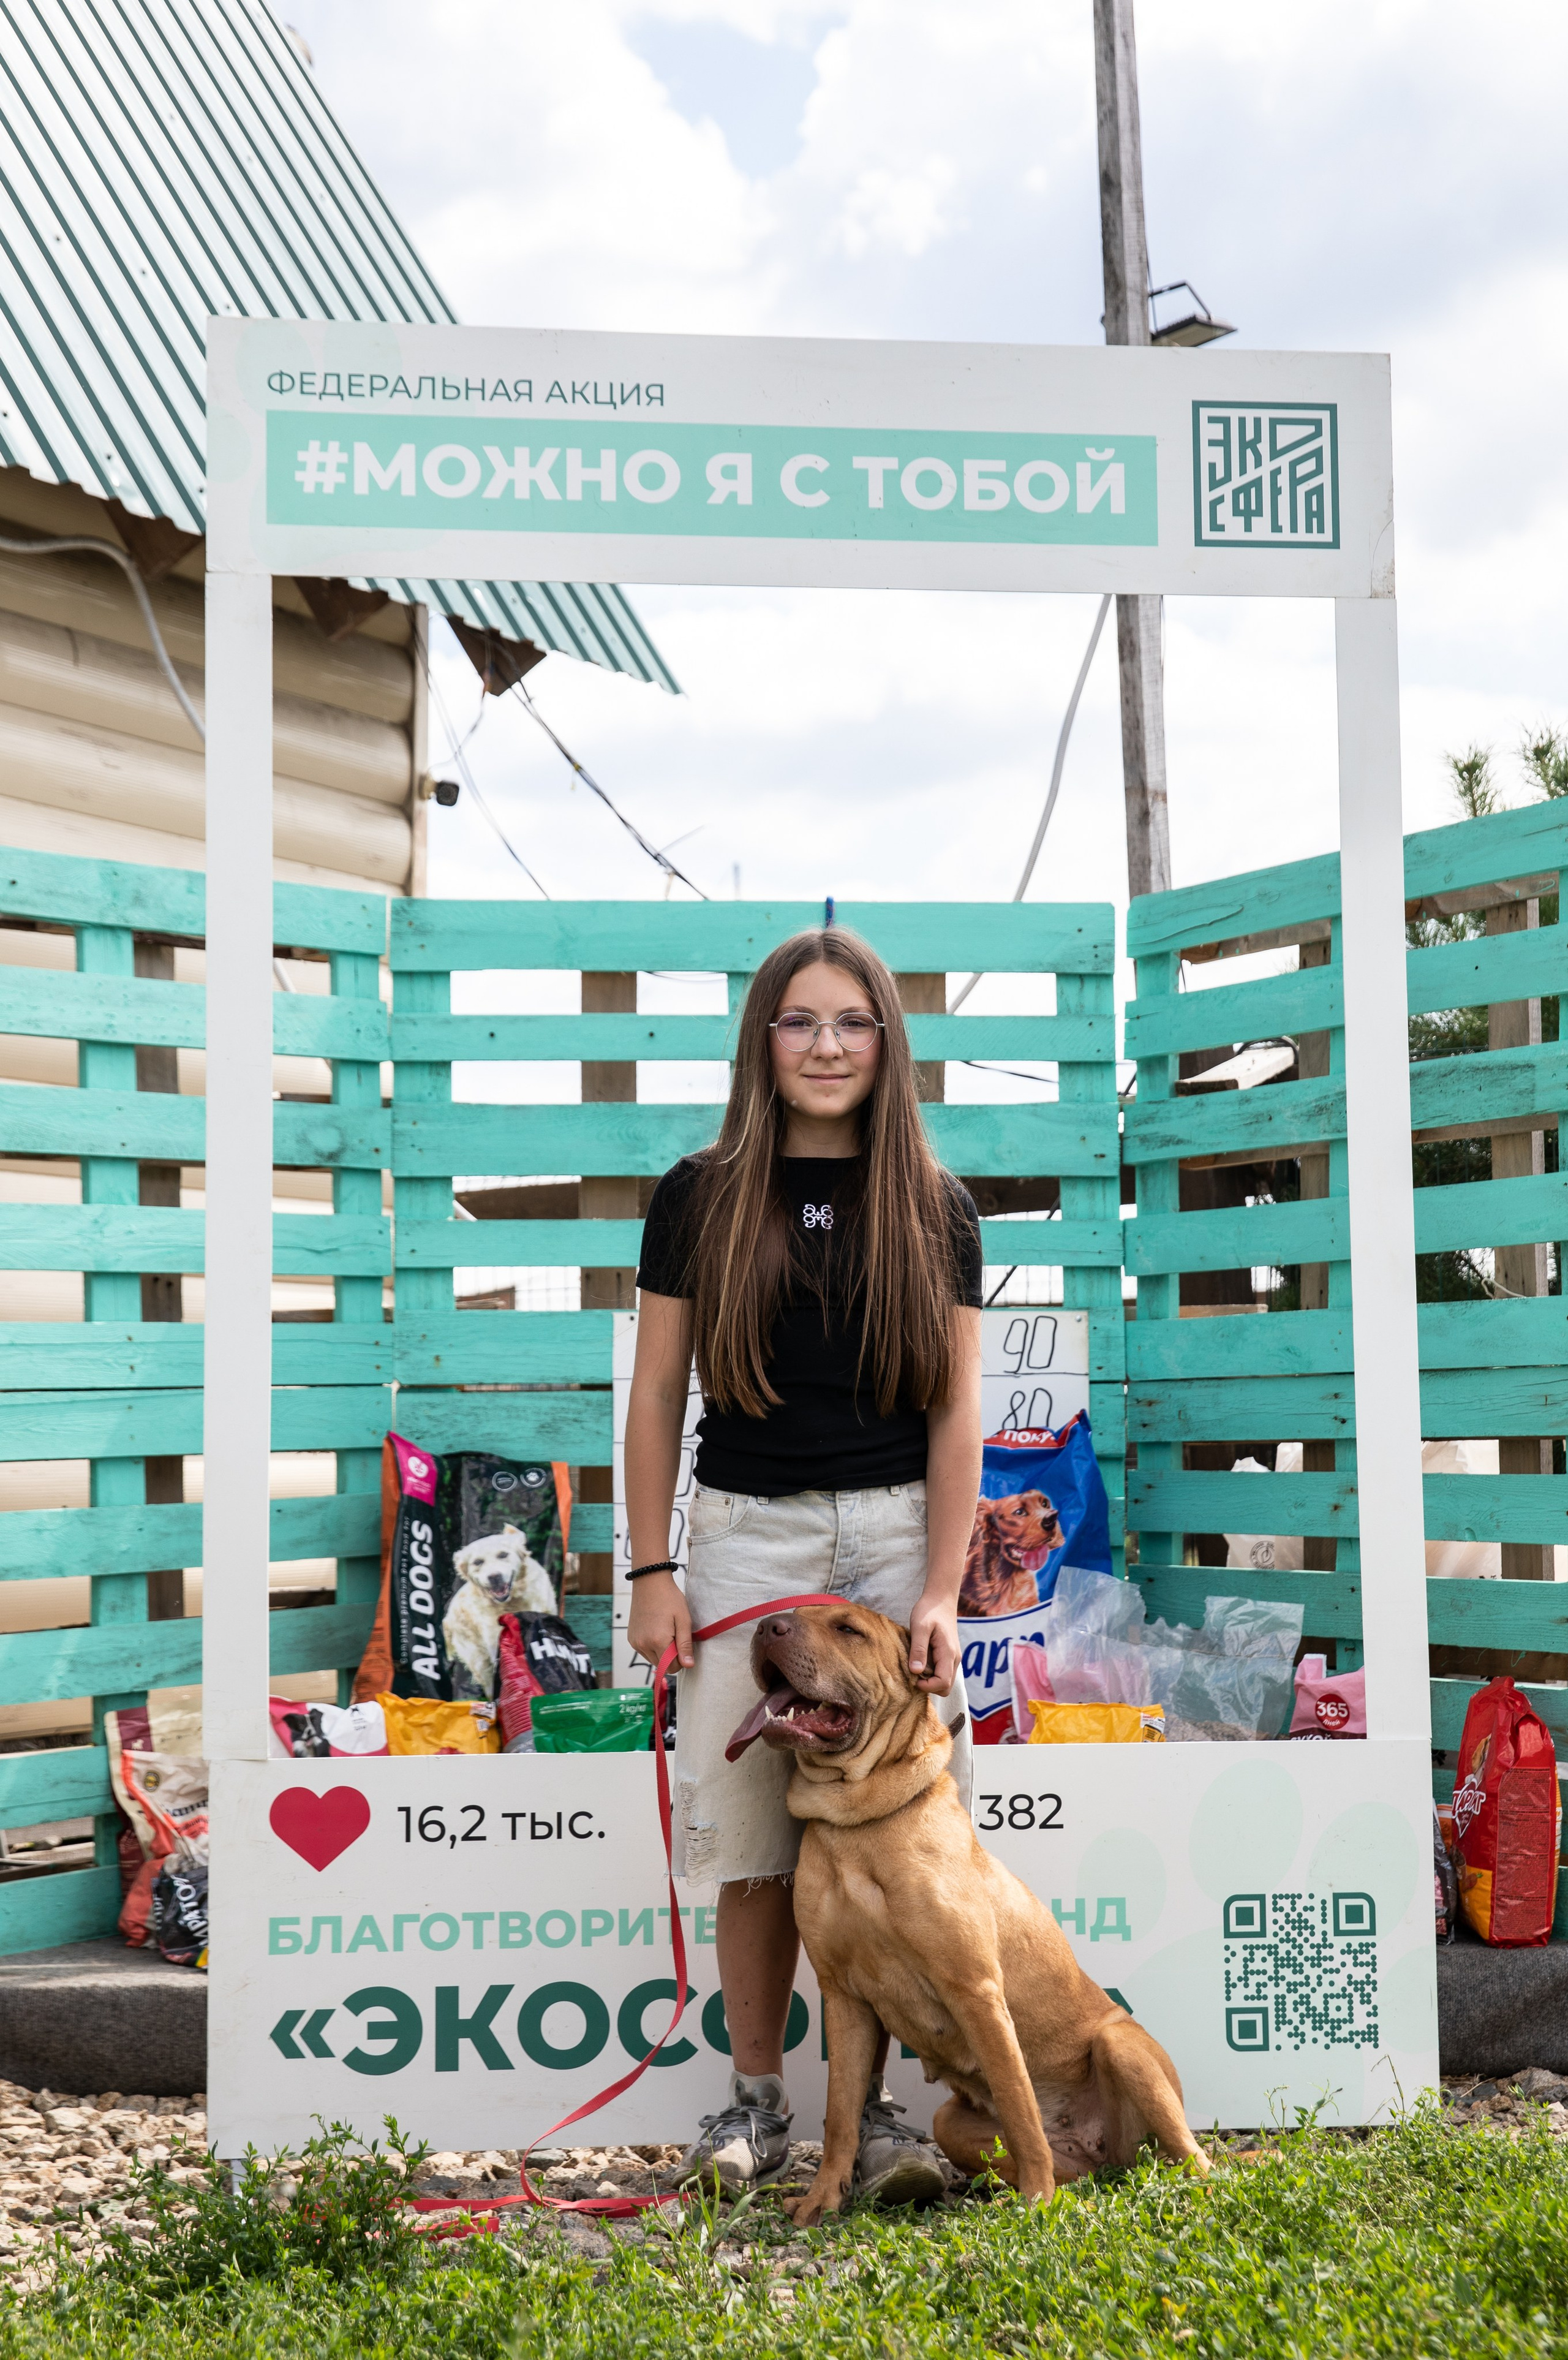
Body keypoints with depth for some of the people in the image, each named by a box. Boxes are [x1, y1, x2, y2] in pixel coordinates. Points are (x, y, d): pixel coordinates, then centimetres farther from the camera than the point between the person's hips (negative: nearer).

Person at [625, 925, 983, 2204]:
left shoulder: (936, 1209, 4)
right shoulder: (701, 1197, 3)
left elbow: (958, 1411, 3)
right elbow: (657, 1394, 6)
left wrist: (942, 1590, -5)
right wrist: (652, 1570, 1)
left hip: (895, 1533, 0)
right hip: (747, 1533, 0)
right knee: (756, 1840, 2)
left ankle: (875, 2105, 14)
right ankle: (757, 2099, 18)